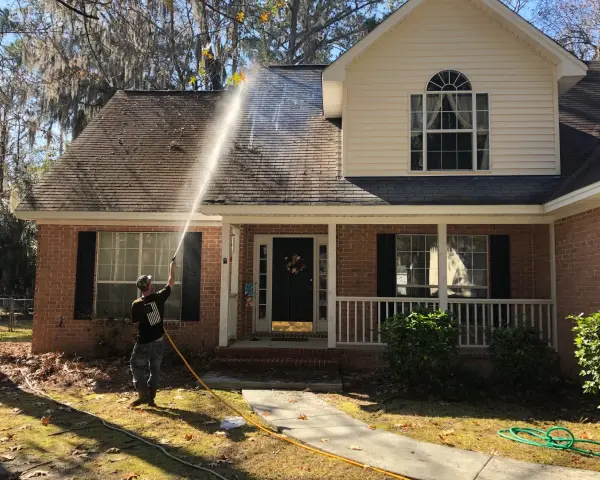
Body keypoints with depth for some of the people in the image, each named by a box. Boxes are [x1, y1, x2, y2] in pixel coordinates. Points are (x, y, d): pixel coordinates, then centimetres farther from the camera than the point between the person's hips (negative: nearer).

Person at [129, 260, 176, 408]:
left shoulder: (136, 304, -14)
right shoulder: (159, 297, -9)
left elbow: (135, 322, 0)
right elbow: (171, 282, 5)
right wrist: (172, 267, 18)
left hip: (143, 342, -3)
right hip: (158, 341, 3)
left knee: (137, 367, 11)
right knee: (155, 369, 13)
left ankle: (143, 395, 2)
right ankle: (151, 397, 15)